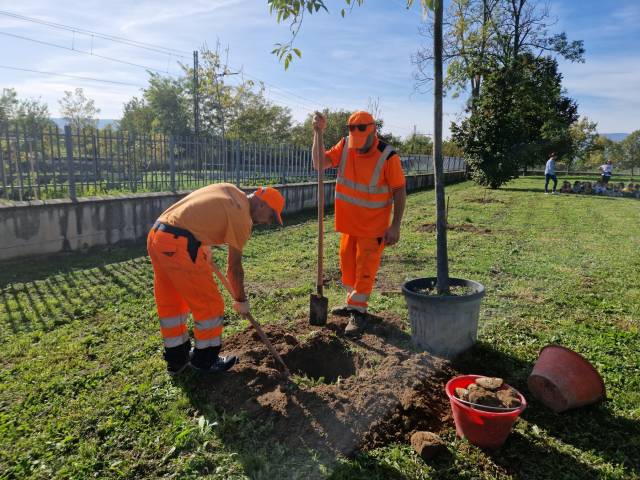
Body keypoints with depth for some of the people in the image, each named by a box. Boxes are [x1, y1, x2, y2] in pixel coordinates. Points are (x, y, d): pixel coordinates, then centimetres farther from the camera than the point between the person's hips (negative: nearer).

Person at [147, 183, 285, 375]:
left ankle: (177, 359, 36)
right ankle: (205, 359, 24)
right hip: (178, 245, -10)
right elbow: (234, 268, 1)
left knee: (170, 302, 20)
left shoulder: (229, 189, 16)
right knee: (210, 304, 6)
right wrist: (241, 300, 15)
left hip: (156, 234, 10)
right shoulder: (243, 219, -5)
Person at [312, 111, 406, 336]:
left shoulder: (388, 156, -19)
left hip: (373, 224, -6)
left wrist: (395, 226, -17)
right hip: (349, 221, 6)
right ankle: (353, 303, 34)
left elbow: (399, 191, -14)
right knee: (347, 262, 16)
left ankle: (358, 312, 11)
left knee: (365, 267, -1)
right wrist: (318, 133, -21)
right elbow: (320, 164, -12)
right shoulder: (345, 145, -5)